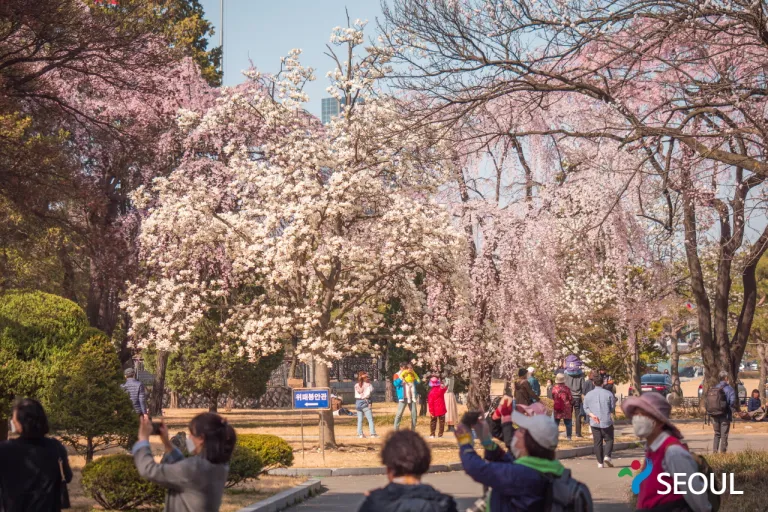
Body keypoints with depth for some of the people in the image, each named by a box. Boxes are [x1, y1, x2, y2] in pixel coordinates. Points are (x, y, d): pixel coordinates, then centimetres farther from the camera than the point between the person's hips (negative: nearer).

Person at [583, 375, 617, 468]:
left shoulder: (589, 394, 5)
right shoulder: (608, 393, -3)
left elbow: (585, 408, 0)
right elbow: (613, 407, 0)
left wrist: (591, 414, -10)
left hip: (594, 422, 2)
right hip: (607, 421, -2)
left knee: (597, 442, 6)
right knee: (609, 440, 8)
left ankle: (600, 462, 5)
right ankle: (607, 456, -14)